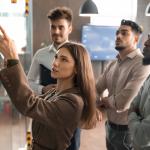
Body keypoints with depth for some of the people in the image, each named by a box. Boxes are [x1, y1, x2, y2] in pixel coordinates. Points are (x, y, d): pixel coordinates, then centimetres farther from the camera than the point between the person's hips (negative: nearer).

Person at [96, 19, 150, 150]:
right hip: (110, 126, 7)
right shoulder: (112, 64, 7)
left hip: (127, 131, -7)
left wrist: (102, 101, -6)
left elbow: (122, 103, -25)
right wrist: (105, 102, -19)